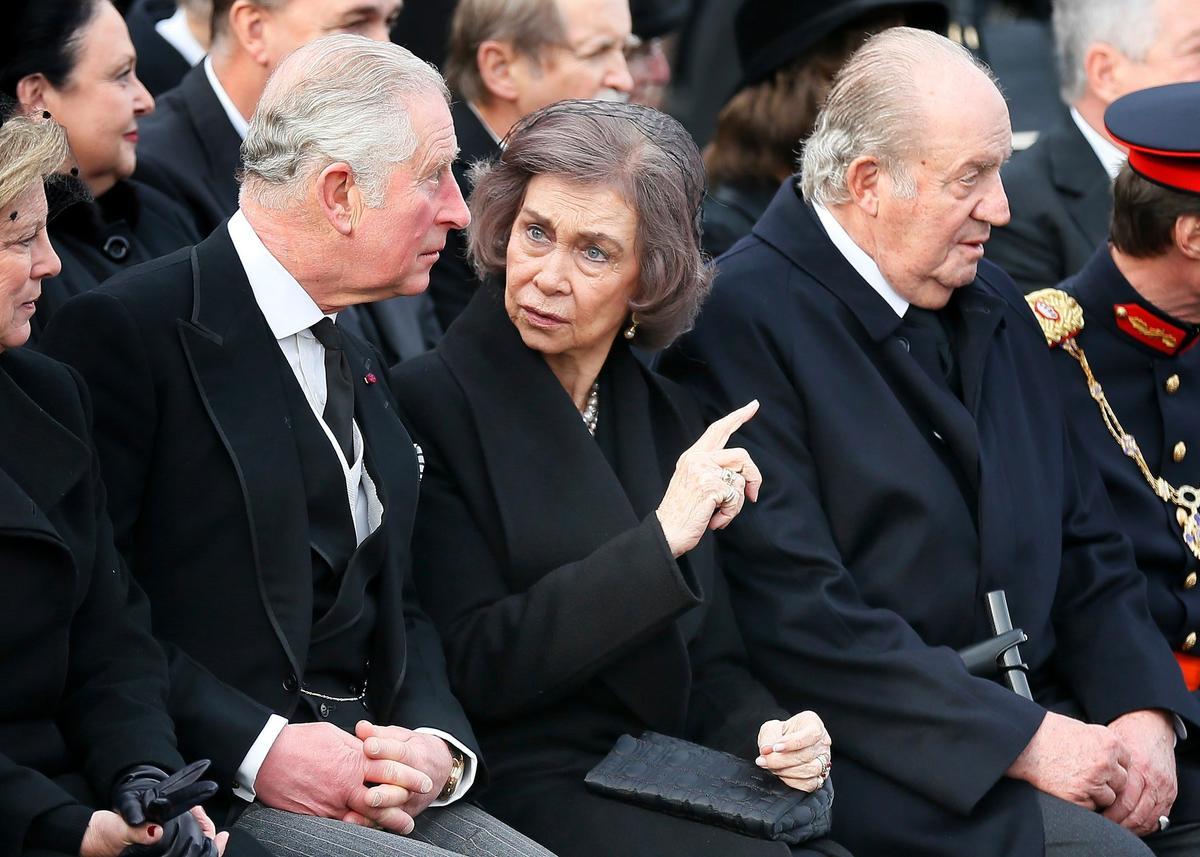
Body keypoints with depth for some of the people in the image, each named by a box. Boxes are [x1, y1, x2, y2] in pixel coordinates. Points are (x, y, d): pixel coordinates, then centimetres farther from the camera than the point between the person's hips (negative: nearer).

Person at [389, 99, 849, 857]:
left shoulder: (670, 419, 13)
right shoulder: (426, 405, -5)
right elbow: (478, 669, -11)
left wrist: (767, 735, -6)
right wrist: (659, 541, -16)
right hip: (530, 789, -6)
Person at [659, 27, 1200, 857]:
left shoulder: (994, 305, 16)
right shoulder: (742, 323, -9)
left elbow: (1088, 541, 18)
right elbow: (799, 615, -15)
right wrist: (1024, 739, -17)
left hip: (1035, 714, 7)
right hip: (878, 754, -7)